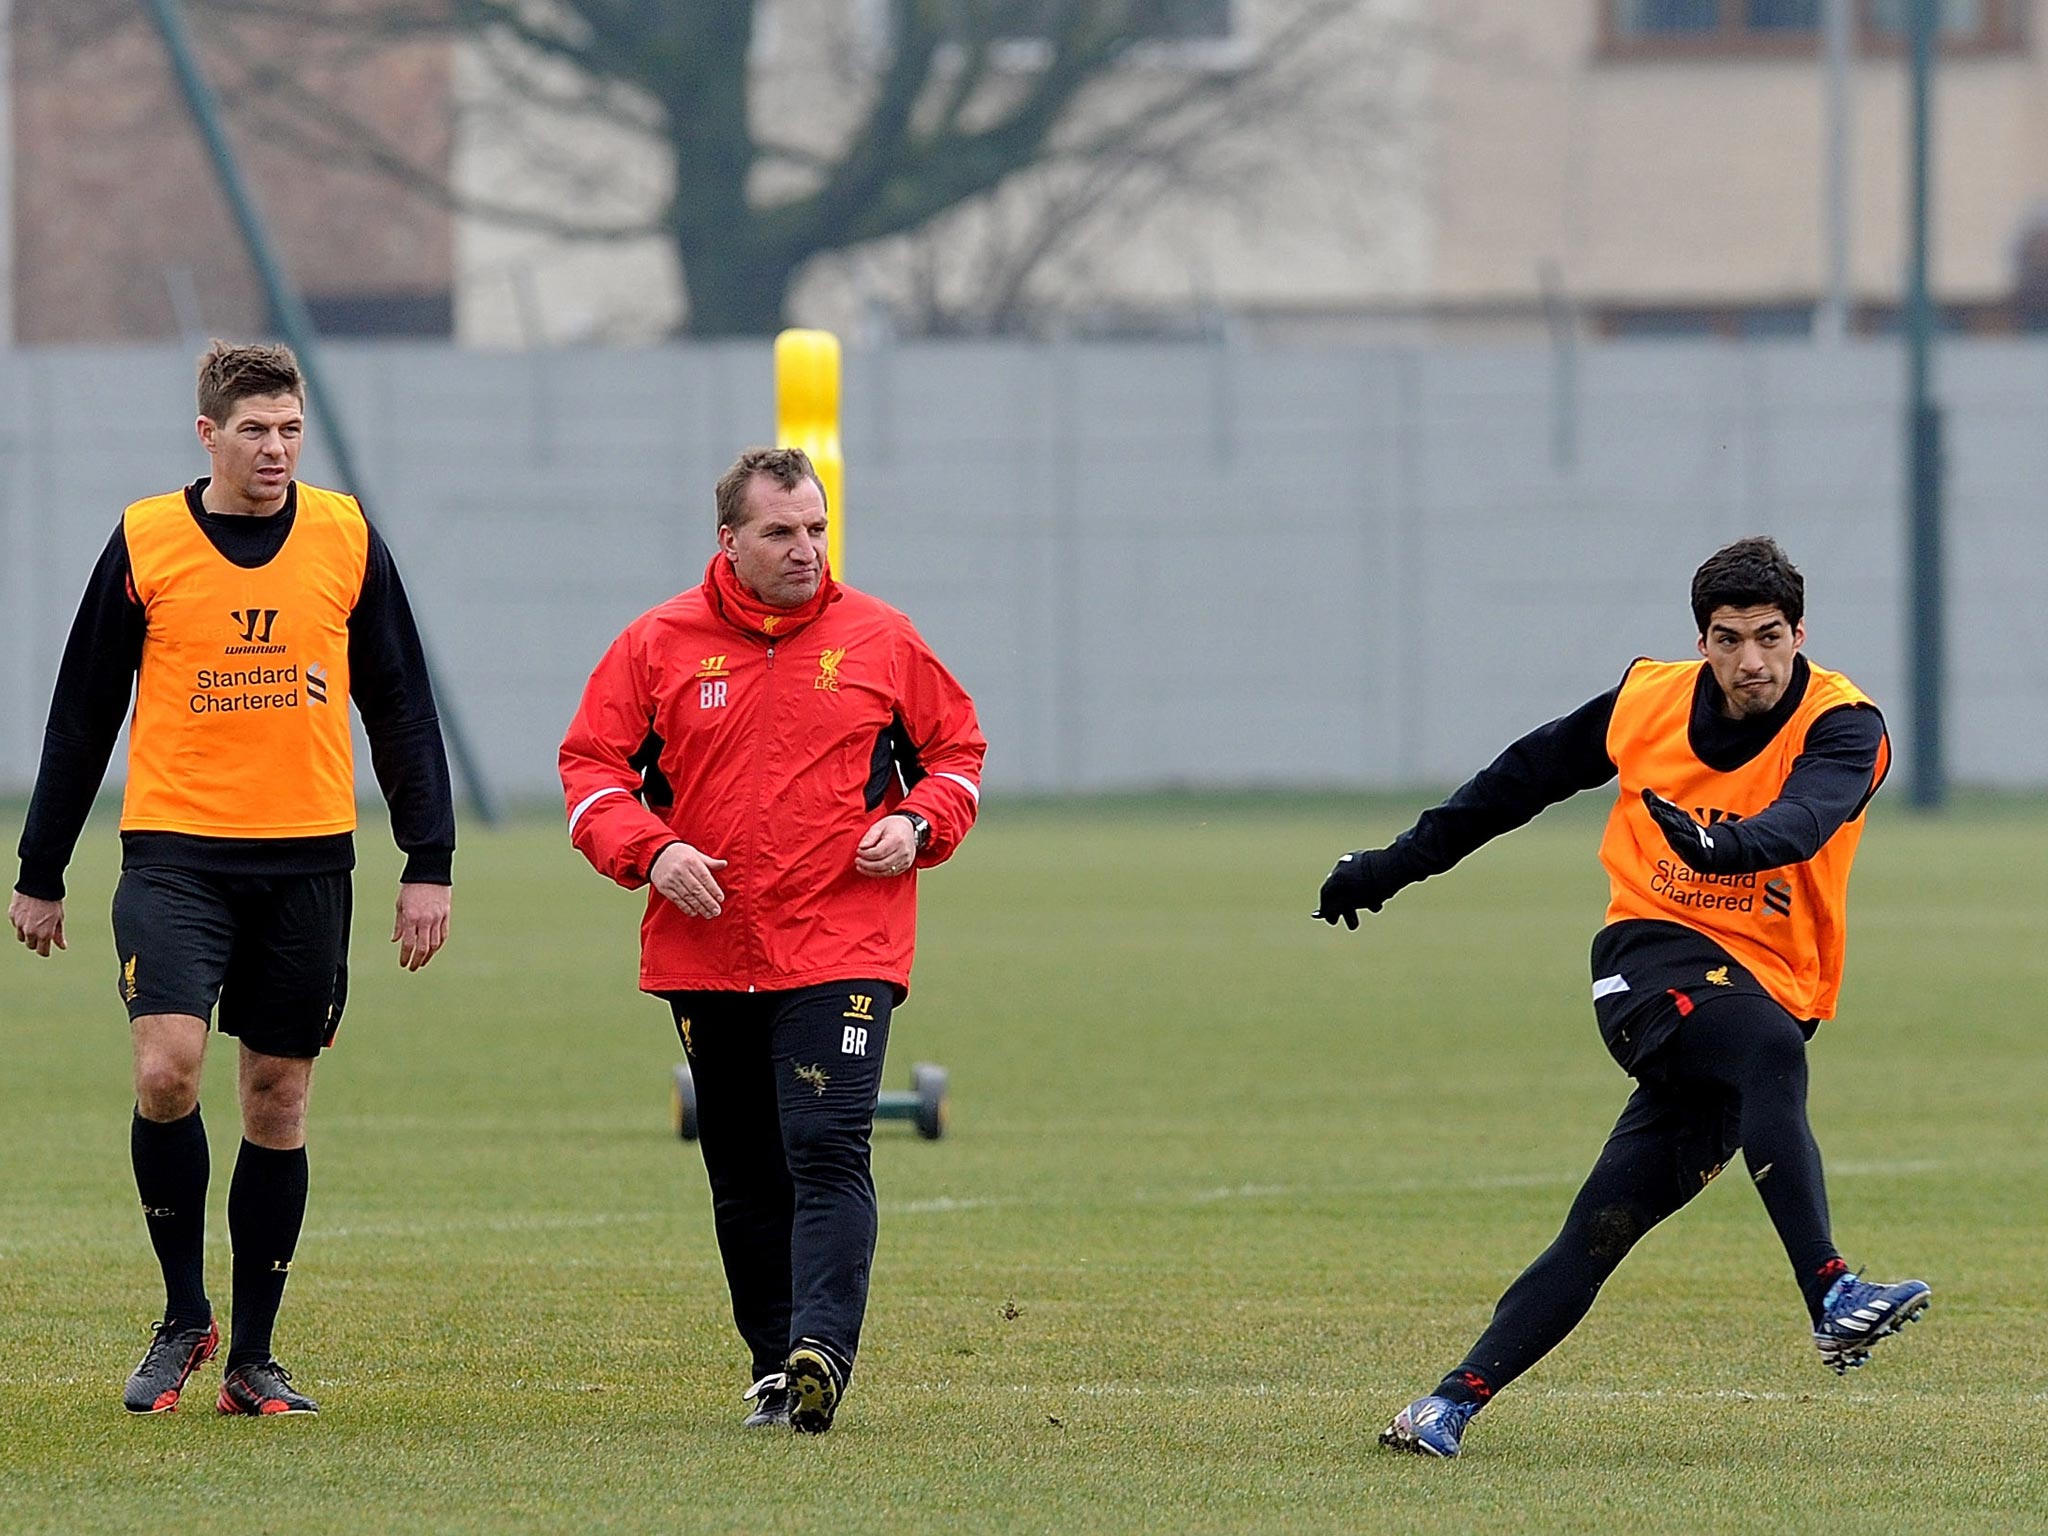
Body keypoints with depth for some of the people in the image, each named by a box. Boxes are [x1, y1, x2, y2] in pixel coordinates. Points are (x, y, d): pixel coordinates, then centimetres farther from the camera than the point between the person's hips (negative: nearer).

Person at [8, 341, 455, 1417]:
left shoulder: (347, 541, 4)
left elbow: (400, 709, 9)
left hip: (307, 862, 2)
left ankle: (251, 1356, 13)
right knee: (166, 1067, -18)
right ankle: (183, 1315, 0)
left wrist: (429, 862, 3)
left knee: (278, 1100, 5)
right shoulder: (145, 544, 0)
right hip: (176, 853, -2)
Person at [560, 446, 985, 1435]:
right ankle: (775, 1364, 17)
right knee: (745, 1178, 9)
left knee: (827, 1152, -17)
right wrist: (649, 849, -11)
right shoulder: (659, 645, 4)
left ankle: (821, 1346, -27)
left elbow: (957, 747, 15)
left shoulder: (879, 639, 4)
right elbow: (591, 764, 6)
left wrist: (918, 823, -4)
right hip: (706, 955, 2)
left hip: (842, 953, -2)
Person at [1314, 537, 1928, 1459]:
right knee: (1770, 1048, -34)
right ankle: (1832, 1298, -43)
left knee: (1604, 1226, -9)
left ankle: (1453, 1405, -7)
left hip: (1769, 985, 0)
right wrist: (1400, 862, 24)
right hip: (1651, 961, 0)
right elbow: (1527, 776, 19)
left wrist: (1722, 845, -50)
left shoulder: (1841, 728, -6)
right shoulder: (1649, 702, 4)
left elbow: (1803, 817, -28)